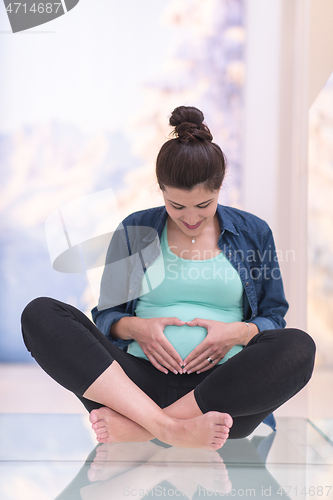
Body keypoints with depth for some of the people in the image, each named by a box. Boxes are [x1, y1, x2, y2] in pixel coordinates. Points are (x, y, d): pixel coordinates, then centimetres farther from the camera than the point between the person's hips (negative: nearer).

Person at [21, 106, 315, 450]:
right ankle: (169, 428, -36)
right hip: (139, 379, 1)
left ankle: (134, 426, -29)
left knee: (298, 347, -32)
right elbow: (106, 315, 17)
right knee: (40, 314, -20)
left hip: (220, 389, 0)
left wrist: (239, 332, -7)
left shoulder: (253, 232, 14)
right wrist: (134, 327, -6)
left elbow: (275, 318, 15)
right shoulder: (133, 230, 14)